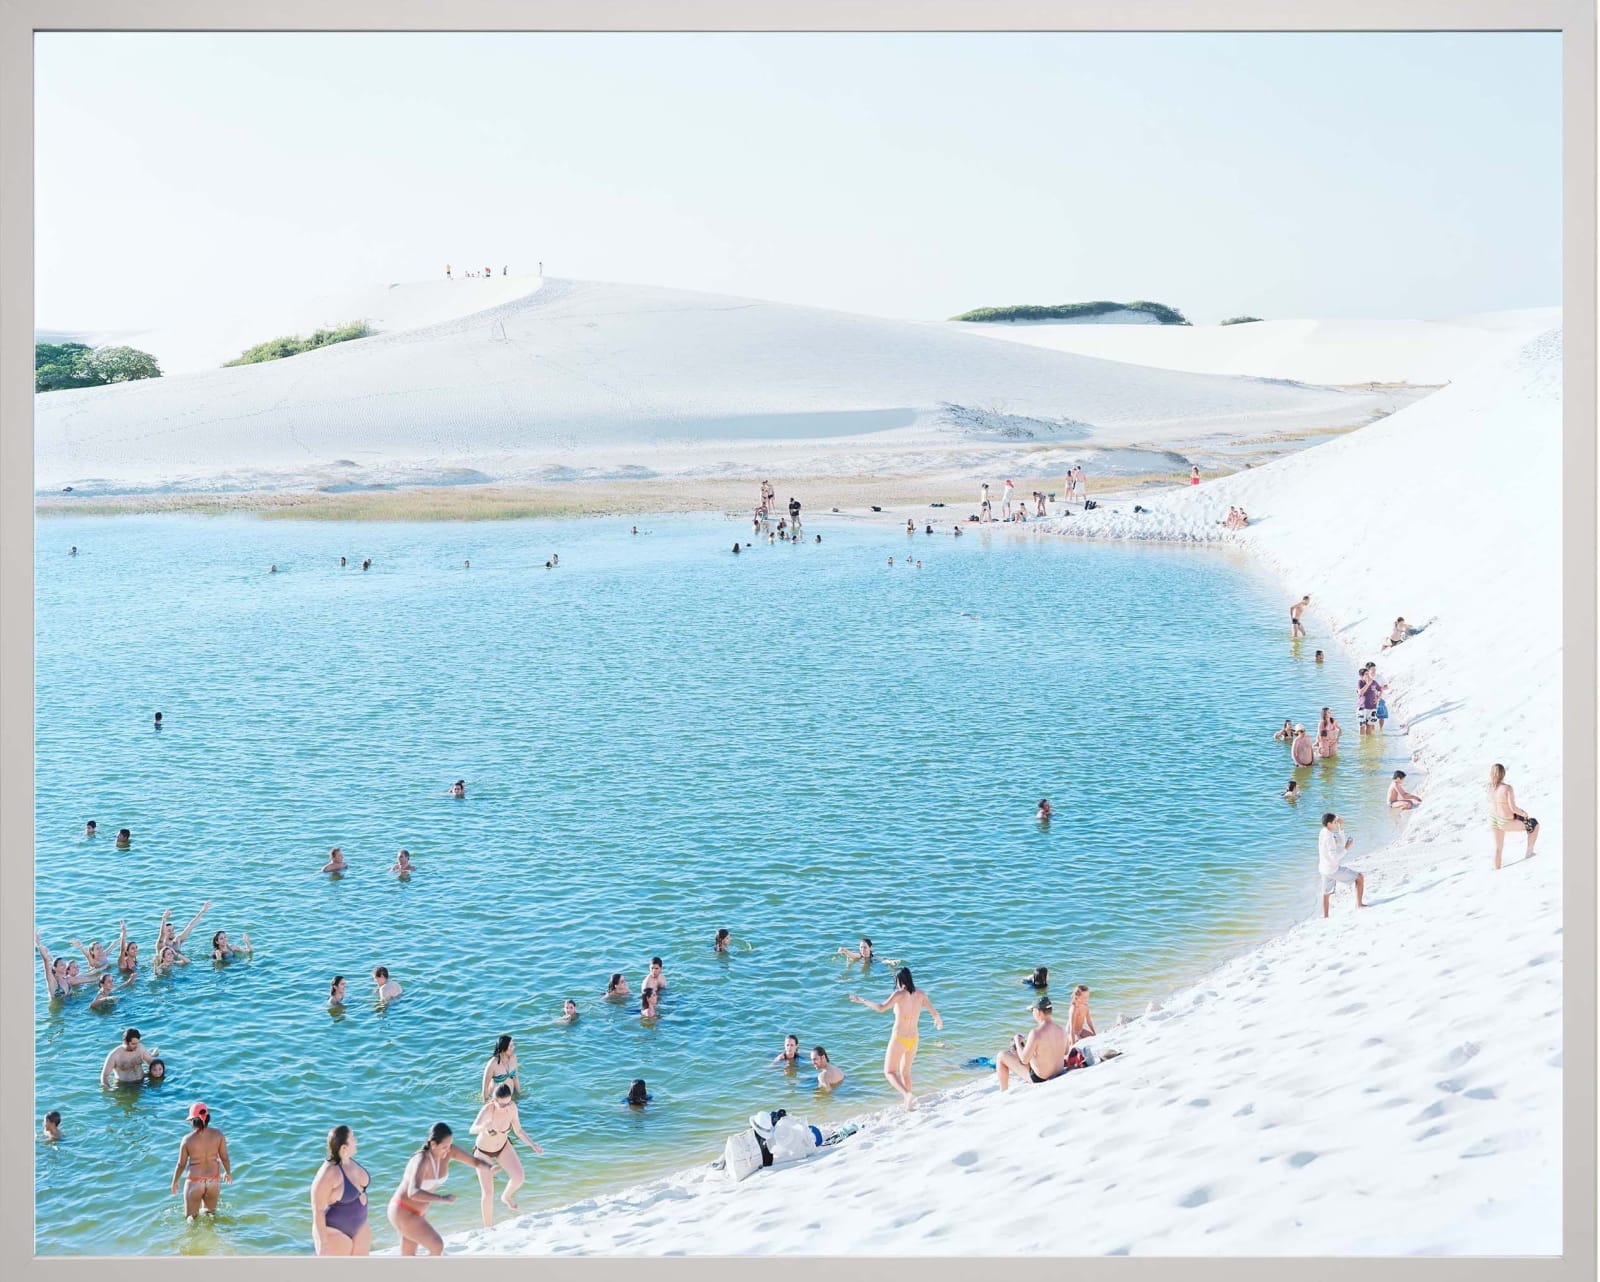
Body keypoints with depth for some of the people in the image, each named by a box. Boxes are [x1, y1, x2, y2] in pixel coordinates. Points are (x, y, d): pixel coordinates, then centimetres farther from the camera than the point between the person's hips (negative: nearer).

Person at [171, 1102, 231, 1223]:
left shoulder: (188, 1139, -16)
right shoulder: (218, 1134, -11)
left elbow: (181, 1164, -6)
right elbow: (224, 1157, -1)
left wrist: (175, 1182, 11)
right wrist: (228, 1172, 19)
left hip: (195, 1182, -3)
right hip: (214, 1180, 3)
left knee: (190, 1216, 11)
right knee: (210, 1212, 26)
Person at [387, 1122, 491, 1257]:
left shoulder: (449, 1150, -12)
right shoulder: (421, 1161, -35)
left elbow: (475, 1161, -6)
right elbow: (413, 1193, -49)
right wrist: (443, 1198, -52)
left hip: (417, 1211, 9)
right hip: (403, 1212, -8)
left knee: (409, 1256, 19)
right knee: (437, 1246, -12)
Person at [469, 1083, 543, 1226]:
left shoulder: (512, 1107, -24)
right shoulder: (487, 1110, -37)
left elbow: (518, 1131, -9)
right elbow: (473, 1129, -54)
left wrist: (533, 1145, -21)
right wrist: (485, 1127, -75)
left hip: (503, 1146, 3)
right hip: (483, 1152, -3)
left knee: (518, 1178, -15)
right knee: (488, 1193, -7)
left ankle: (506, 1196, 20)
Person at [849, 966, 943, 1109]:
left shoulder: (899, 994, -18)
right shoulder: (920, 995, -3)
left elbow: (881, 1008, -30)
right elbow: (935, 1013, -1)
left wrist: (862, 1001, -20)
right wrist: (938, 1021, 22)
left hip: (899, 1039, -6)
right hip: (913, 1039, 6)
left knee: (890, 1072, 8)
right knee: (905, 1071, 25)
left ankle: (907, 1095, -16)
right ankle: (907, 1102, 31)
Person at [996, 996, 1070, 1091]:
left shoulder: (1036, 1033, -29)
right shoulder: (1062, 1030, -9)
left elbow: (1024, 1059, -22)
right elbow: (1066, 1051, 10)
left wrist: (1018, 1042, -4)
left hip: (1039, 1078, -7)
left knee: (1001, 1056, 10)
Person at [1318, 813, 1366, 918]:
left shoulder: (1323, 833, 4)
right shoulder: (1329, 837, -24)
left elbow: (1341, 843, 11)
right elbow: (1334, 857, -26)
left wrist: (1341, 828, 5)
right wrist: (1346, 848, -19)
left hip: (1324, 869, 9)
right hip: (1334, 870, -9)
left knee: (1326, 893, 20)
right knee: (1359, 877, 5)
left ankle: (1325, 916, 23)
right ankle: (1359, 904, 10)